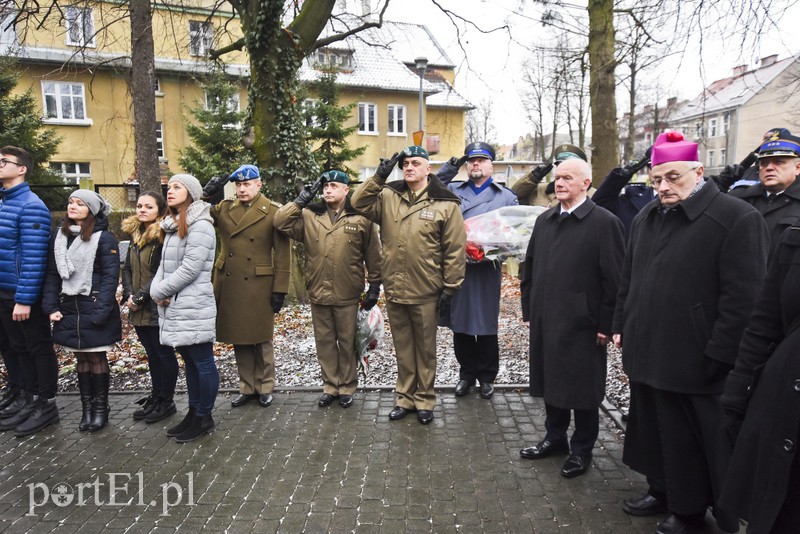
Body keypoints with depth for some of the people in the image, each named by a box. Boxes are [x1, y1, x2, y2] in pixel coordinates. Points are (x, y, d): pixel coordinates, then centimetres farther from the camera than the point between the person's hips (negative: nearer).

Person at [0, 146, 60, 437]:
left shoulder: (31, 206, -15)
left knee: (38, 349, 4)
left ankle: (45, 404, 15)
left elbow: (33, 257, -20)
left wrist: (23, 299, -22)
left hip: (24, 295, -8)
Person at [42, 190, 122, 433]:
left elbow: (110, 276, -12)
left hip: (94, 309, -5)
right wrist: (51, 307, 1)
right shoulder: (59, 237, 10)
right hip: (69, 308, 5)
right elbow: (52, 274, 10)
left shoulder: (104, 238, -8)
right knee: (81, 359, 10)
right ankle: (87, 407, 20)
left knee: (97, 358, 3)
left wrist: (101, 311, -18)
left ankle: (101, 408, 16)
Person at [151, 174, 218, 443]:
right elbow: (164, 264, 16)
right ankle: (194, 412, 27)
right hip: (175, 307, 9)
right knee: (190, 362, 17)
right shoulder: (173, 225, 16)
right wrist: (156, 290, -1)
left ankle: (204, 417, 12)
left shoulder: (200, 226, -12)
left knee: (203, 363, 2)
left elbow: (189, 268, -18)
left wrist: (161, 290, -10)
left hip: (193, 308, -9)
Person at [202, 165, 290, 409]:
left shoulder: (273, 212, -6)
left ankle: (265, 387, 26)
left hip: (258, 286, -4)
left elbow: (282, 253, -7)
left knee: (261, 339, 9)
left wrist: (279, 289, -10)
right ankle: (247, 387, 28)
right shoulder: (224, 208, 7)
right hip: (228, 285, 4)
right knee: (238, 339, 13)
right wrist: (205, 194, -11)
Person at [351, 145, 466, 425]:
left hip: (426, 292, -3)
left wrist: (449, 288, -7)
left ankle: (424, 400, 28)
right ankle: (405, 397, 31)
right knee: (402, 347, 16)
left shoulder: (445, 204, -6)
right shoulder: (387, 196, 5)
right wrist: (378, 177, -11)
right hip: (394, 289, 4)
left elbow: (455, 251, -6)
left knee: (425, 348, 12)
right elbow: (358, 203, -2)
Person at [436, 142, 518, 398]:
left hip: (487, 269, -1)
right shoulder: (451, 190, 12)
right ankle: (467, 373, 25)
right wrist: (443, 175, -9)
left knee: (486, 326, 7)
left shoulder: (506, 196, 9)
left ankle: (487, 376, 24)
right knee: (459, 324, 9)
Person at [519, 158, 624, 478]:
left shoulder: (604, 222, -9)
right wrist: (528, 309, 11)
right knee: (550, 381, 17)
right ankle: (555, 438, 36)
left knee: (582, 389, 8)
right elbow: (530, 267, 14)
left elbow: (614, 279, -11)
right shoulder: (544, 220, 9)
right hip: (545, 320, 6)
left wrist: (606, 324, -12)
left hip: (582, 323, -6)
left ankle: (582, 449, 26)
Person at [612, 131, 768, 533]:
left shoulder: (736, 218, -13)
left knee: (690, 441, 8)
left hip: (694, 361, -7)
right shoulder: (646, 219, 11)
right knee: (654, 429, 19)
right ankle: (663, 490, 37)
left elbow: (743, 296, -17)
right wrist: (622, 326, 15)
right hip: (647, 352, 7)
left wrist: (719, 355, -18)